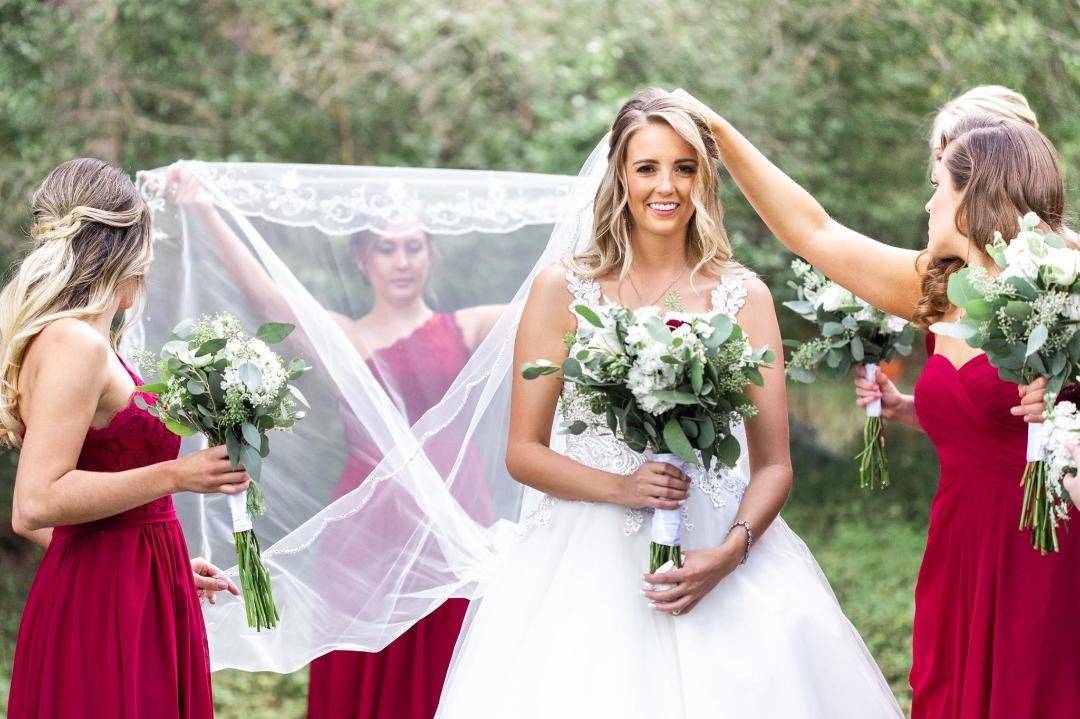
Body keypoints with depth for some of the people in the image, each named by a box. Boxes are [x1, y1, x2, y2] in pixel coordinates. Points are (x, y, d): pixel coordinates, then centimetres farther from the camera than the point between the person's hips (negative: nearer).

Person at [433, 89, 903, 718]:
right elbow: (523, 452, 3)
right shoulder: (564, 289, 4)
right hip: (589, 557, -1)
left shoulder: (743, 297, 6)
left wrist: (731, 552, -14)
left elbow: (774, 465, 4)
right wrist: (620, 487, -13)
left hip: (717, 554, 1)